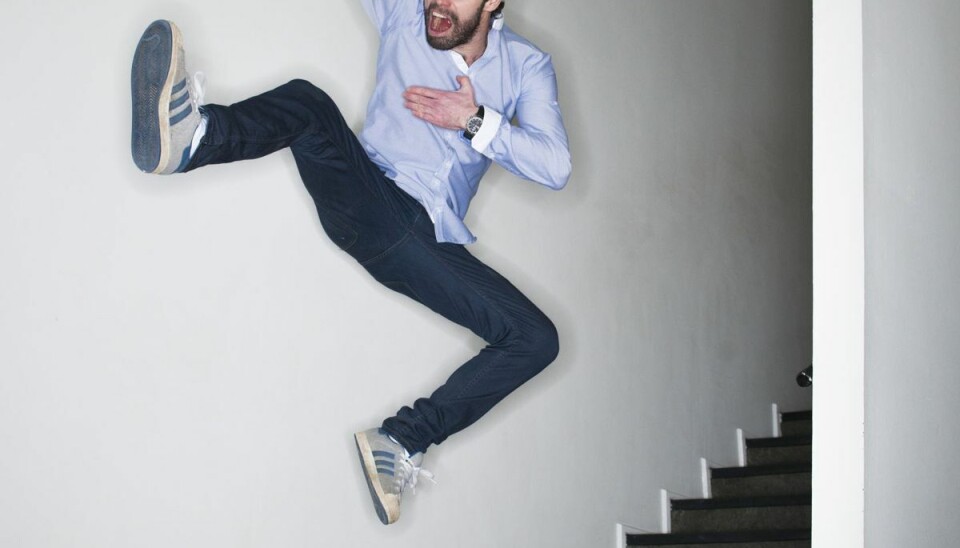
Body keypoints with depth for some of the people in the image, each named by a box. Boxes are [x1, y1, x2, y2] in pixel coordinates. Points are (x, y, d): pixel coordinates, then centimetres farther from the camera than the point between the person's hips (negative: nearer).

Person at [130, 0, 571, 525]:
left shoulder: (525, 64, 9)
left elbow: (555, 166, -1)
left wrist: (475, 122, -9)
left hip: (429, 241, 2)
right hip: (367, 202, -2)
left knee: (537, 339, -14)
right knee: (305, 103, -30)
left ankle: (400, 441, -14)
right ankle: (190, 136, -60)